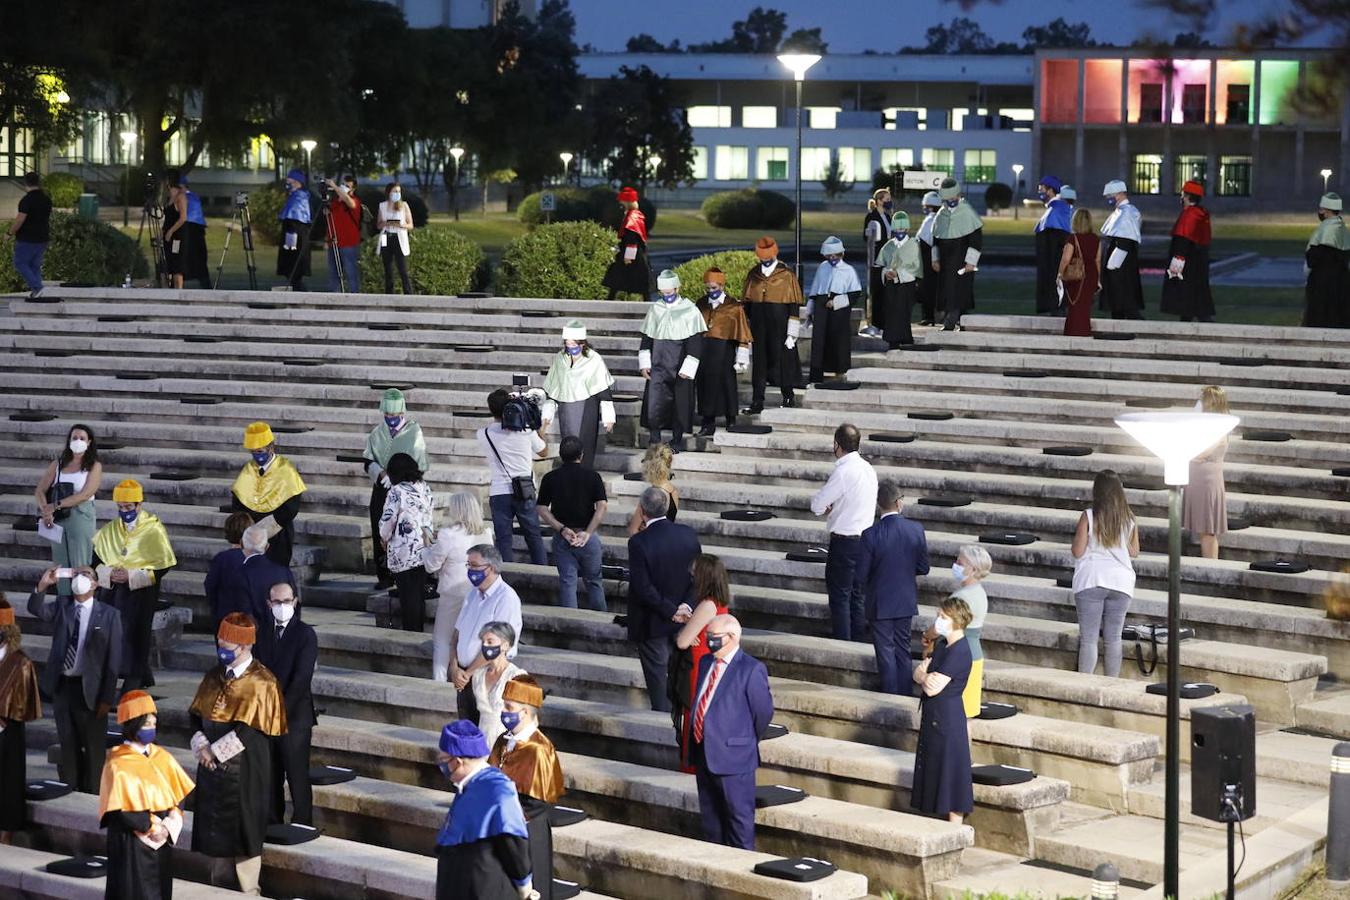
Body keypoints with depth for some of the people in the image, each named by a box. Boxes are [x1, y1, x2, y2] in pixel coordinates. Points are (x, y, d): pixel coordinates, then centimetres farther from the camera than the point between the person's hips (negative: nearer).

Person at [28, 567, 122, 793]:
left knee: (93, 747, 5)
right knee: (68, 745, 13)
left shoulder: (109, 615, -4)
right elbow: (36, 609, -10)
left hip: (89, 689, -3)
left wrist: (107, 697, -10)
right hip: (62, 686, 3)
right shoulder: (62, 606, 8)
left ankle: (91, 795, 16)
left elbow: (113, 659, -6)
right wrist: (43, 586, -27)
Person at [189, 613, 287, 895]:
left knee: (243, 828, 1)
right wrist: (202, 746, -9)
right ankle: (217, 887, 25)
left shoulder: (261, 682, -13)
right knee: (214, 826, 12)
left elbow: (249, 730, -17)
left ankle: (248, 891, 12)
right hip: (212, 766, 6)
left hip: (244, 769, -6)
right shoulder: (214, 676, 7)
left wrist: (215, 751, -16)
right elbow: (195, 714, 8)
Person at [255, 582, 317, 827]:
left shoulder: (305, 634, -6)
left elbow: (301, 678, -14)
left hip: (295, 717, -5)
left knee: (297, 777, -3)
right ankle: (272, 825, 19)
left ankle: (302, 825, 4)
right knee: (270, 776, 10)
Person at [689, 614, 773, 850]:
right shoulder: (706, 662, 10)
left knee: (739, 815, 1)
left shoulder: (751, 670, -14)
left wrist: (749, 740, 4)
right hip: (704, 754, 8)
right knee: (710, 814, 18)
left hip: (732, 755, -8)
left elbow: (764, 712, -8)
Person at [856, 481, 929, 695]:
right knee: (903, 651, 17)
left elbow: (860, 575, -15)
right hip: (906, 601, 3)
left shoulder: (870, 535, -21)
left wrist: (864, 589, 7)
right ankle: (905, 695, 24)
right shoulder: (916, 529, -11)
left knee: (885, 653, 8)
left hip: (879, 604, -3)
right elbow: (923, 568, -1)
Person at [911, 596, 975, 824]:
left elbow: (933, 688, -22)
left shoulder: (959, 651, -19)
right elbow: (917, 674, 8)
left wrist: (924, 675, -2)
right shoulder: (942, 645, 10)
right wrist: (925, 675, -14)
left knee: (950, 770, -3)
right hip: (933, 717, 9)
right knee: (934, 771, 14)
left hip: (948, 718, -9)